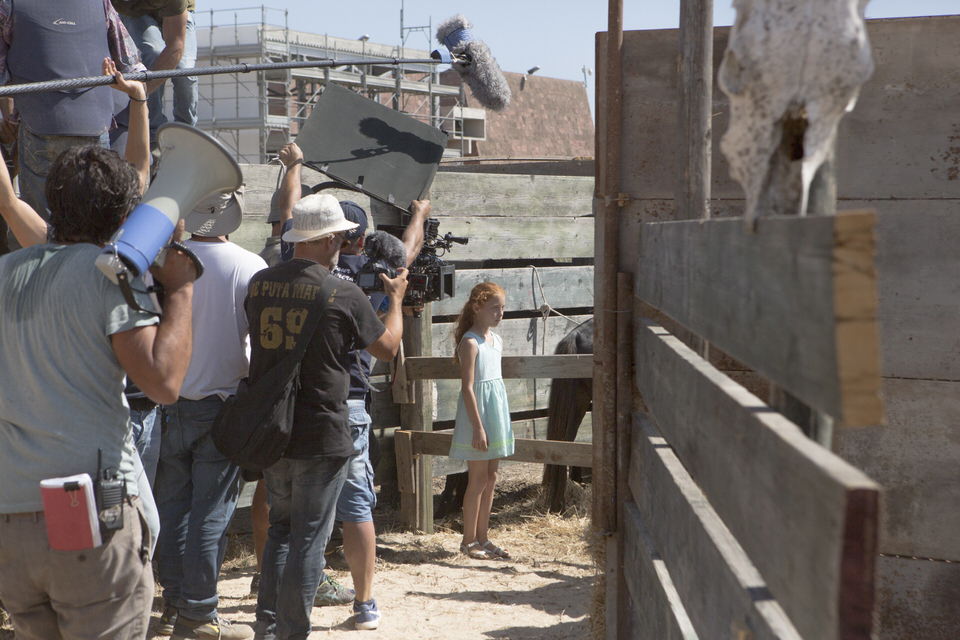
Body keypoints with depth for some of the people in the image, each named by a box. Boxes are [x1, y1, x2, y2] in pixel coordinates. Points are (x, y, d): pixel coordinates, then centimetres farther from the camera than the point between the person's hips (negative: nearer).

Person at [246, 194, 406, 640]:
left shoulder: (259, 283, 0)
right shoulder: (344, 295, -14)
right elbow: (387, 348, 0)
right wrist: (395, 298, 18)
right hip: (320, 435, -5)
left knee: (280, 527, 20)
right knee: (309, 538, 4)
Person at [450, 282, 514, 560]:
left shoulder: (496, 341, 11)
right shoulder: (470, 342, -14)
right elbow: (467, 387, -17)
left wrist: (498, 424, 18)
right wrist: (478, 427, -20)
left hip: (496, 412, 8)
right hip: (477, 415, -8)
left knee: (491, 479, 11)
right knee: (478, 480, -2)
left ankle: (482, 538, 18)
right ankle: (469, 541, 7)